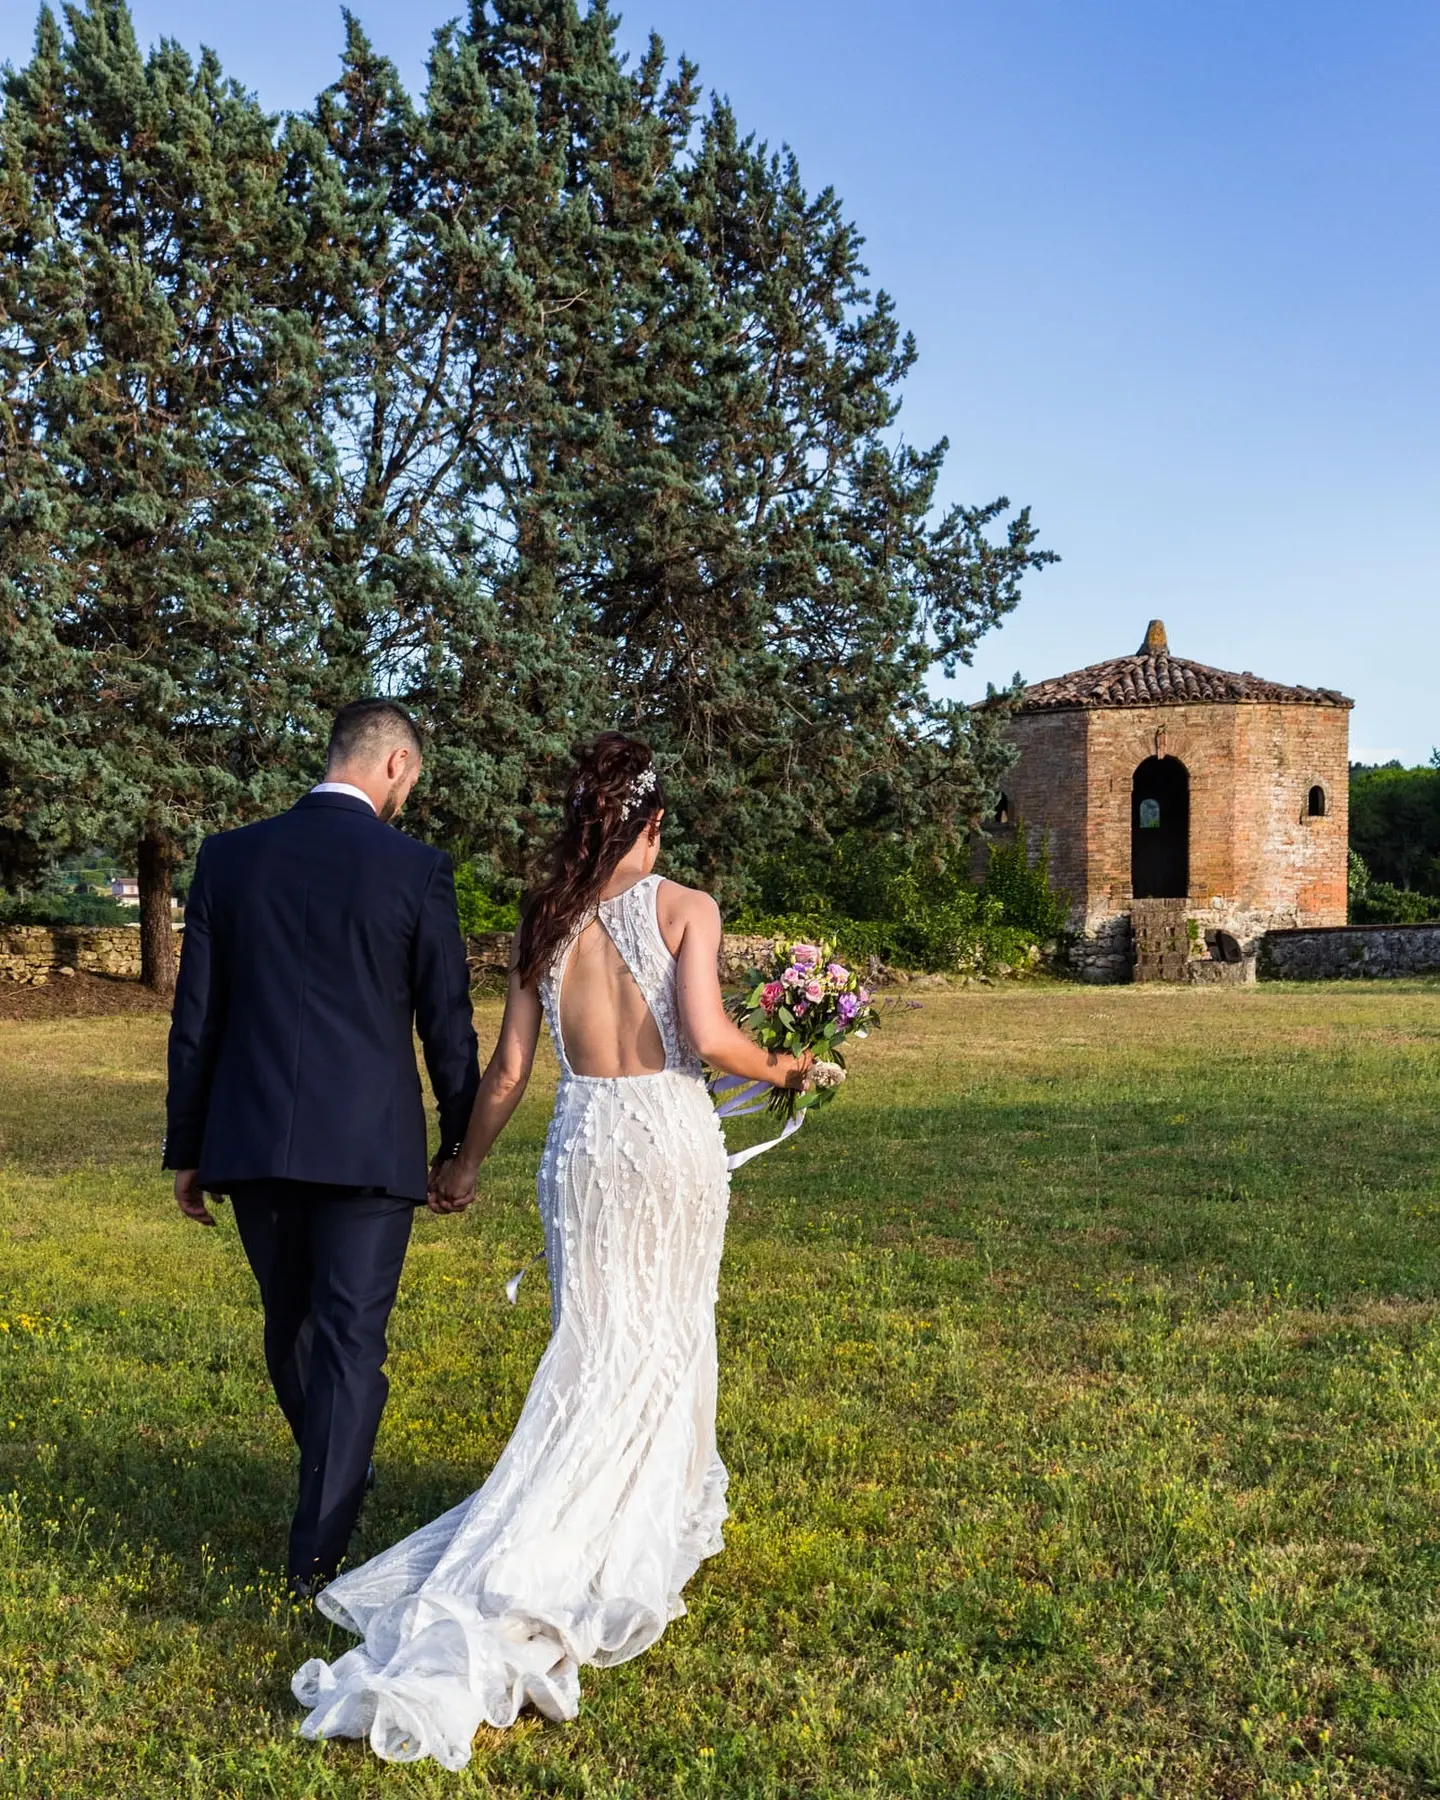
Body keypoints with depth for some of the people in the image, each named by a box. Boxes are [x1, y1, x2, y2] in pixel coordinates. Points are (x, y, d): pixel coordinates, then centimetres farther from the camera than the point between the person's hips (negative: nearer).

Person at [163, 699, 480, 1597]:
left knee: (291, 1323, 20)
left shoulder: (229, 855, 3)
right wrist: (460, 1142, 10)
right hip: (367, 1144, -4)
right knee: (353, 1339, 3)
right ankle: (318, 1551, 3)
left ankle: (334, 1480, 42)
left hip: (251, 1140, 4)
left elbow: (195, 1018, 5)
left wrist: (187, 1147, 13)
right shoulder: (416, 868, -6)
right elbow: (447, 1023, -2)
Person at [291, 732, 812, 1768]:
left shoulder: (544, 923, 3)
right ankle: (640, 1535, 20)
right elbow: (706, 1035, -18)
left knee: (594, 1344, 13)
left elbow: (510, 1072, 4)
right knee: (666, 1337, 12)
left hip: (584, 1144, 2)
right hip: (673, 1137, -2)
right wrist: (779, 1071, 1)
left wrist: (467, 1163, 17)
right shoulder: (685, 907, -6)